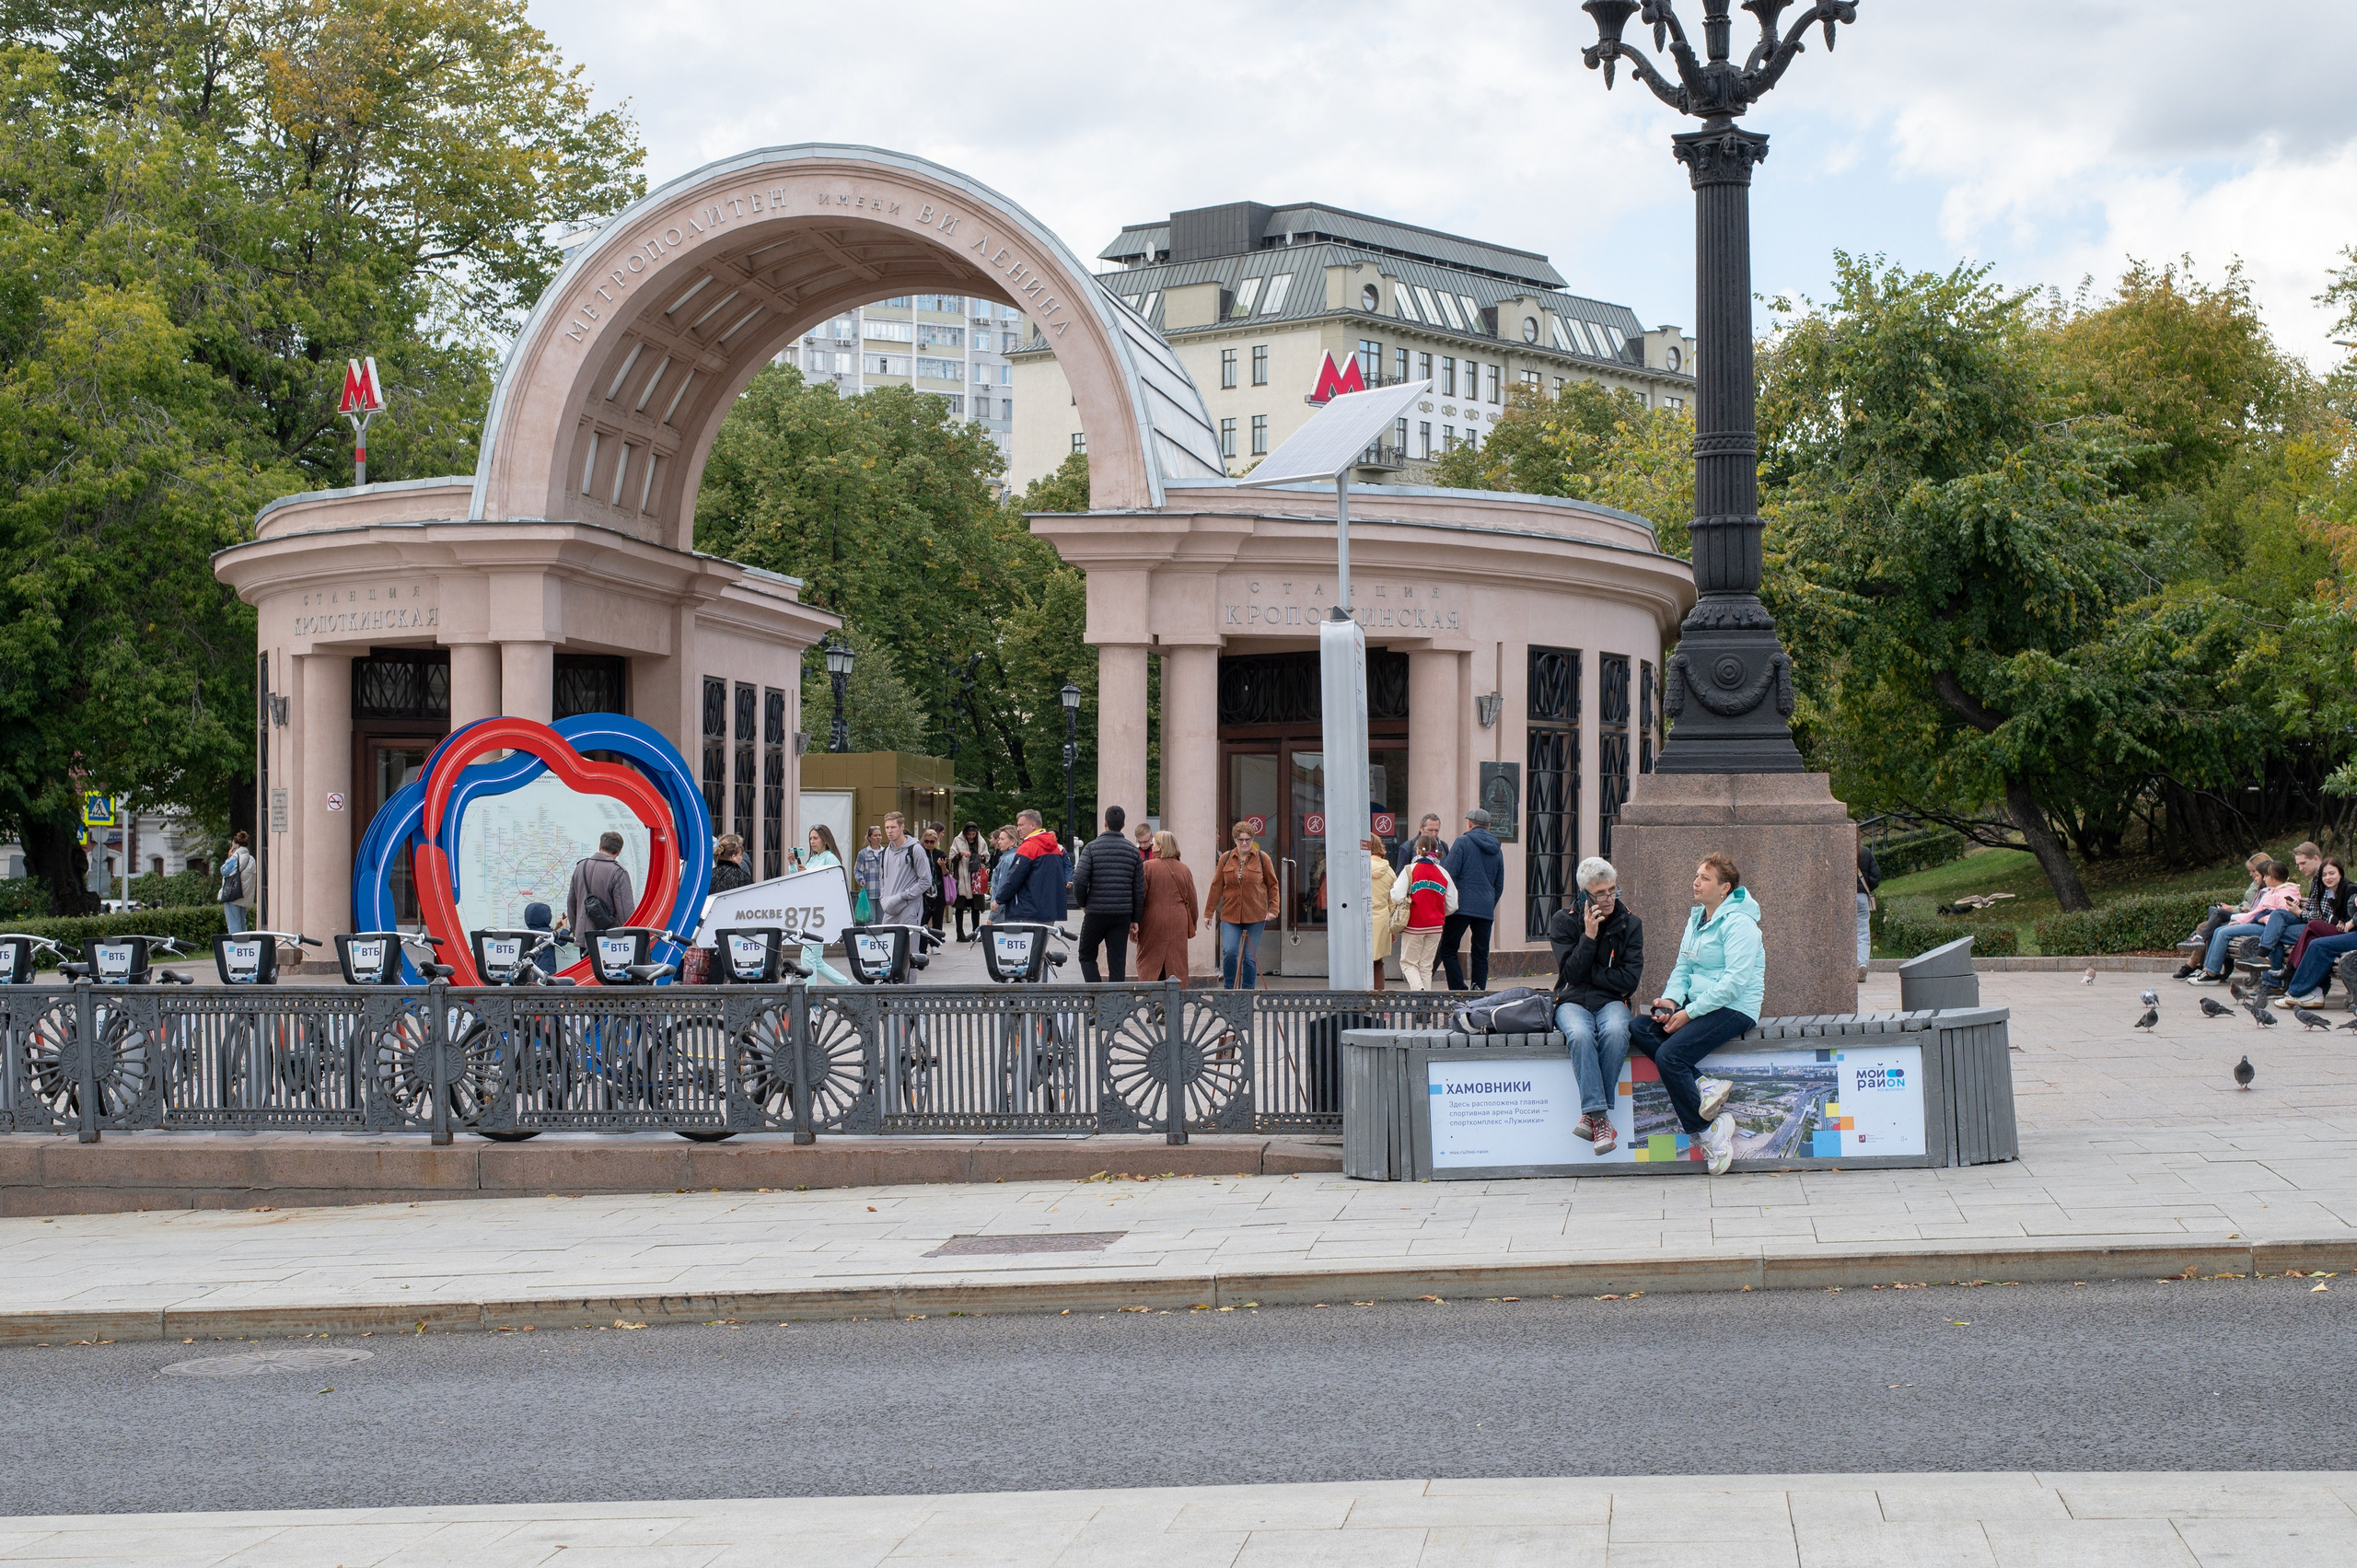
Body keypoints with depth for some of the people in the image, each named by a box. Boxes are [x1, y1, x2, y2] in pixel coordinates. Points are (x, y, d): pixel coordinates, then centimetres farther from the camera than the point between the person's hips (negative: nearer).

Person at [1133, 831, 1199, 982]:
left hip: (1152, 924, -3)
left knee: (1148, 965, 4)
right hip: (1178, 926, 3)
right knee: (1175, 962, 6)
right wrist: (1192, 927, 21)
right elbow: (1192, 900, 11)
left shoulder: (1147, 867, -5)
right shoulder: (1184, 869, 7)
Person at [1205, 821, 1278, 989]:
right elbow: (1216, 886, 8)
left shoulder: (1262, 858, 2)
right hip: (1230, 914, 1)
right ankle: (1229, 989, 2)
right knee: (1229, 952, -13)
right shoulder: (1226, 859, 5)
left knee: (1250, 956, 2)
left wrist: (1273, 908, 0)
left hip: (1255, 916, -1)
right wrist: (1209, 912, 8)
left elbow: (1273, 885, 8)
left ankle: (1248, 991, 14)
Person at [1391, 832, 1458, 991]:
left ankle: (1418, 988, -18)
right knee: (1426, 965, 12)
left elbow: (1397, 897, -18)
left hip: (1414, 926, -3)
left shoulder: (1410, 870, -9)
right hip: (1436, 927, 4)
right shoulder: (1443, 873, 3)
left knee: (1408, 963, 8)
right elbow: (1452, 906, 6)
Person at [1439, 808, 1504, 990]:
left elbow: (1449, 873, -8)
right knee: (1481, 954, 8)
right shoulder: (1497, 850, 17)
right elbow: (1499, 885, 23)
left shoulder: (1463, 842, -1)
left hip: (1463, 905, -5)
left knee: (1448, 950, -1)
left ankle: (1459, 991, -14)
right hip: (1486, 910, 5)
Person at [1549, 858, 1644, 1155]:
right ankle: (1600, 1117, -38)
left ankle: (1591, 1114, -29)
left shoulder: (1630, 924, 6)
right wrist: (1589, 936, -14)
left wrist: (1589, 974, -5)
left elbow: (1629, 980, -2)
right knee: (1580, 1035, -37)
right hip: (1572, 1001, -1)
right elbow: (1572, 974, -6)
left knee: (1615, 1032, -36)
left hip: (1612, 1002, 1)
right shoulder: (1564, 921, 3)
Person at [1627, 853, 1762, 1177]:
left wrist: (1689, 1014, -20)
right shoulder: (1696, 919, 16)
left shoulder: (1738, 923, -12)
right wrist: (1670, 999, -4)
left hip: (1733, 1009, -9)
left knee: (1669, 1054, -26)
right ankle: (1704, 1085, -19)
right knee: (1638, 1030, -13)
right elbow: (1683, 967, 19)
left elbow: (1734, 981, -20)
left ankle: (1706, 1132, -13)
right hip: (1698, 1004, 9)